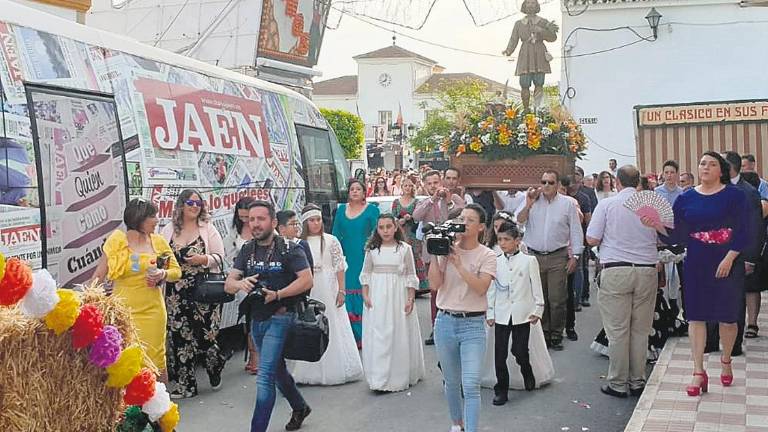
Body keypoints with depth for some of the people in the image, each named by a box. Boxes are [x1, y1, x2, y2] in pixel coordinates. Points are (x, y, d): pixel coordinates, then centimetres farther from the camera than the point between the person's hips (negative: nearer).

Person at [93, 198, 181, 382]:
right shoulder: (117, 240, -2)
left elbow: (176, 271, 10)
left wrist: (163, 274, -10)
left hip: (152, 310, 2)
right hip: (123, 310, -2)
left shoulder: (158, 241, 5)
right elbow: (100, 274, 1)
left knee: (156, 359, 6)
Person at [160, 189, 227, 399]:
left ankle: (215, 369, 29)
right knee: (180, 336, 2)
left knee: (205, 334, -2)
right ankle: (185, 384, 13)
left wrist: (204, 259, -15)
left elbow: (220, 256, 2)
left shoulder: (208, 229, 4)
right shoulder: (168, 230, 9)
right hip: (176, 294, 2)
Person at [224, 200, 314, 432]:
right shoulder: (247, 250, 6)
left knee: (265, 376, -13)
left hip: (279, 318, -7)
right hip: (257, 318, 7)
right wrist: (240, 284, -22)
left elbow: (307, 280, -20)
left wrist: (277, 295, -28)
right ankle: (300, 408, 45)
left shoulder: (289, 249, -11)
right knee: (277, 369, 23)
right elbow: (228, 284, 1)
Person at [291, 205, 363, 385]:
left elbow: (340, 267, -3)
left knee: (332, 328, 0)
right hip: (306, 292, 3)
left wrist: (341, 290, -7)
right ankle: (311, 371, 17)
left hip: (328, 290, -2)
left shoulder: (331, 241, -1)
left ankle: (335, 369, 10)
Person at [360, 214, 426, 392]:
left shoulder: (405, 248, -1)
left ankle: (401, 376, 17)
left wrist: (411, 298, -4)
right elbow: (366, 274, 8)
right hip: (377, 296, 1)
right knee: (377, 335, -1)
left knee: (400, 335, 3)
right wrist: (365, 295, -2)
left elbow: (411, 276, 2)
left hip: (398, 296, -1)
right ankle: (379, 380, 6)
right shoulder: (372, 249, 4)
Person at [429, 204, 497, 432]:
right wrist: (434, 254, -10)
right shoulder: (446, 249, 4)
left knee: (471, 386, -12)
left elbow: (481, 288, -17)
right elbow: (434, 284, -5)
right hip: (445, 321, 3)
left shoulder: (487, 255, -3)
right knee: (451, 382, 16)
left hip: (473, 324, -3)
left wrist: (458, 263, -20)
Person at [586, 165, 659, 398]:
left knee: (618, 330, 2)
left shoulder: (607, 204, -3)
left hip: (615, 271, -3)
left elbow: (592, 240, -3)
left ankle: (618, 384, 7)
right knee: (641, 330, 9)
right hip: (647, 270, 3)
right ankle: (638, 381, 16)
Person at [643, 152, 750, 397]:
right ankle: (699, 372, 3)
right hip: (696, 264, 2)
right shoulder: (686, 199, 6)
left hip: (727, 263, -2)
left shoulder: (733, 195, -2)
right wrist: (658, 226, -14)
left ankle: (726, 362, 30)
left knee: (727, 316, 7)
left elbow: (743, 230, -7)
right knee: (696, 316, -1)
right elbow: (677, 235, 3)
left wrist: (729, 258, -16)